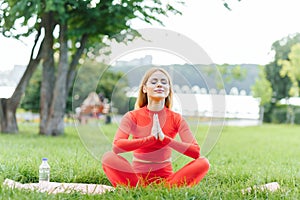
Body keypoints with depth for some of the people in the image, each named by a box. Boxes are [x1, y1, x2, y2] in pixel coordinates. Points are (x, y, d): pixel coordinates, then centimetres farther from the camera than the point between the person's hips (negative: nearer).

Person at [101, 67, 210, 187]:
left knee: (203, 163, -23)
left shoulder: (176, 119, 1)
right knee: (108, 158, -28)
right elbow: (116, 146, -20)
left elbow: (196, 151, -12)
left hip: (166, 179, 1)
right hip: (137, 177, -1)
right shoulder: (132, 117, -2)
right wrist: (151, 138, -25)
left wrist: (164, 138, -21)